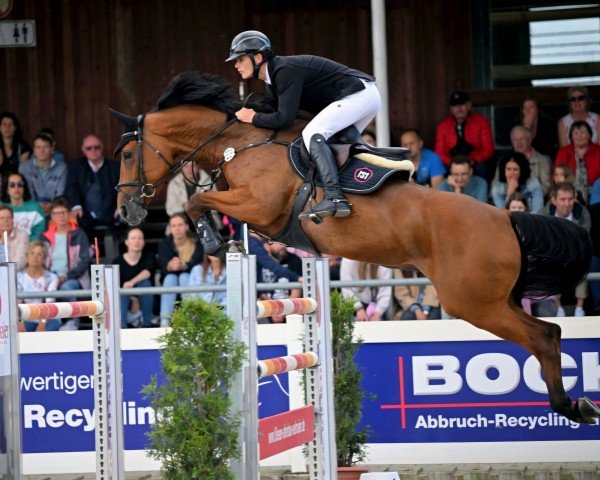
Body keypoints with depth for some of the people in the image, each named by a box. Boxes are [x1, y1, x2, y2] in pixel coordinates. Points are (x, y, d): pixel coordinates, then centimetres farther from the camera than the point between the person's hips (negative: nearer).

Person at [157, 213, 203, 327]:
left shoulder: (195, 244, -6)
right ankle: (165, 321, -44)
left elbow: (197, 264, -21)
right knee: (170, 277, -31)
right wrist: (170, 266, -43)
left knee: (184, 276, -31)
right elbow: (163, 265, -17)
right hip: (169, 282, 1)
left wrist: (182, 266, -43)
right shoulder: (164, 243, -3)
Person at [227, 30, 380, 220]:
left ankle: (334, 198, -34)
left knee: (312, 133, -21)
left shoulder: (285, 70, -18)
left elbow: (284, 119, -23)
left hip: (360, 94, -11)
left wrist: (253, 118, -9)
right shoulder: (272, 79, 15)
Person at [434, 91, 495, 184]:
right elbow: (440, 152, 5)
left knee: (482, 168, -35)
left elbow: (488, 149, -2)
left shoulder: (481, 122, 3)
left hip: (477, 163, -1)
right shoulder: (443, 125, 8)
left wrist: (472, 160, -21)